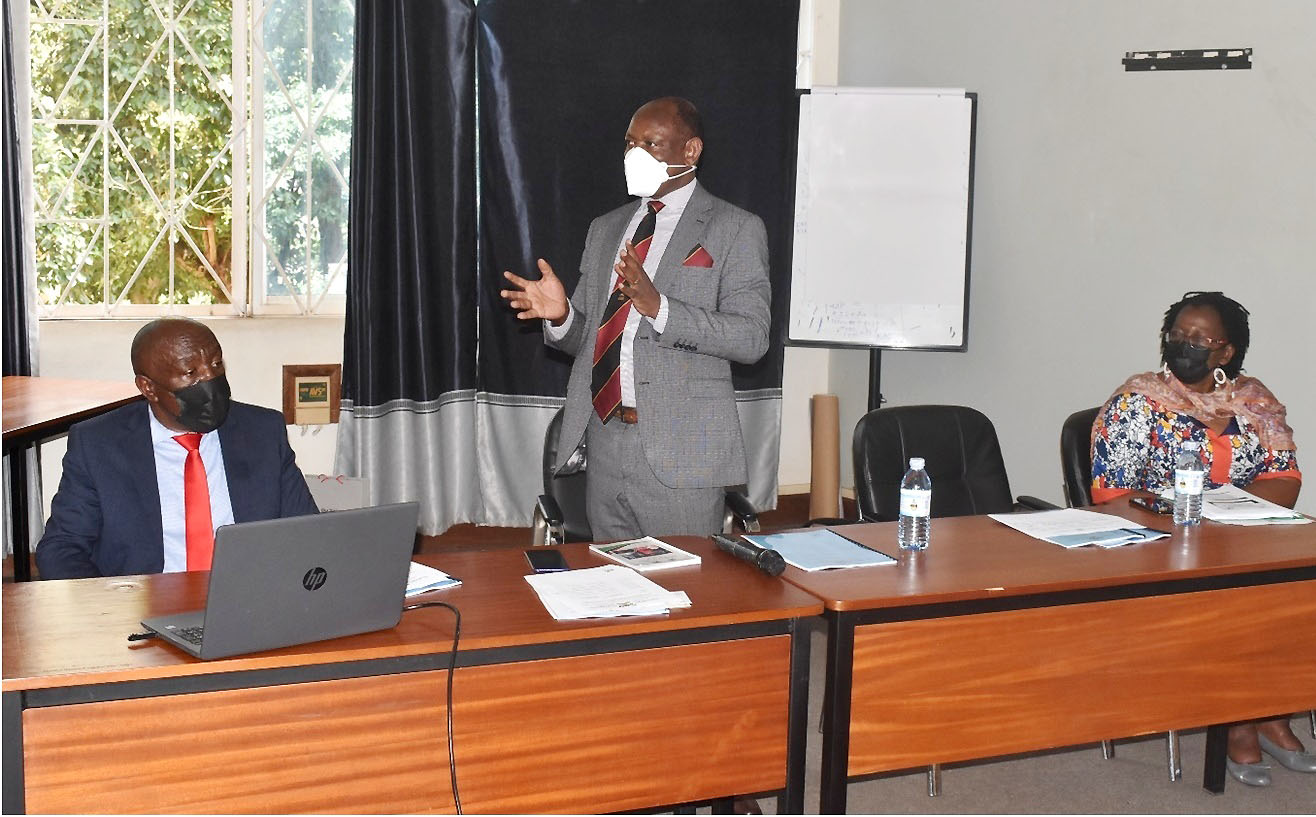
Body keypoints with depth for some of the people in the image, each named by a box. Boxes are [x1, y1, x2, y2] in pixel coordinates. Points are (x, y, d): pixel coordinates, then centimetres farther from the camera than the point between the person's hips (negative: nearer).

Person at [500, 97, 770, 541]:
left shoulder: (735, 229, -2)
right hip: (602, 441, 6)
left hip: (680, 452, -5)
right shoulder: (605, 228, 16)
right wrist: (560, 316, -6)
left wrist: (658, 307, -25)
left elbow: (751, 337, -13)